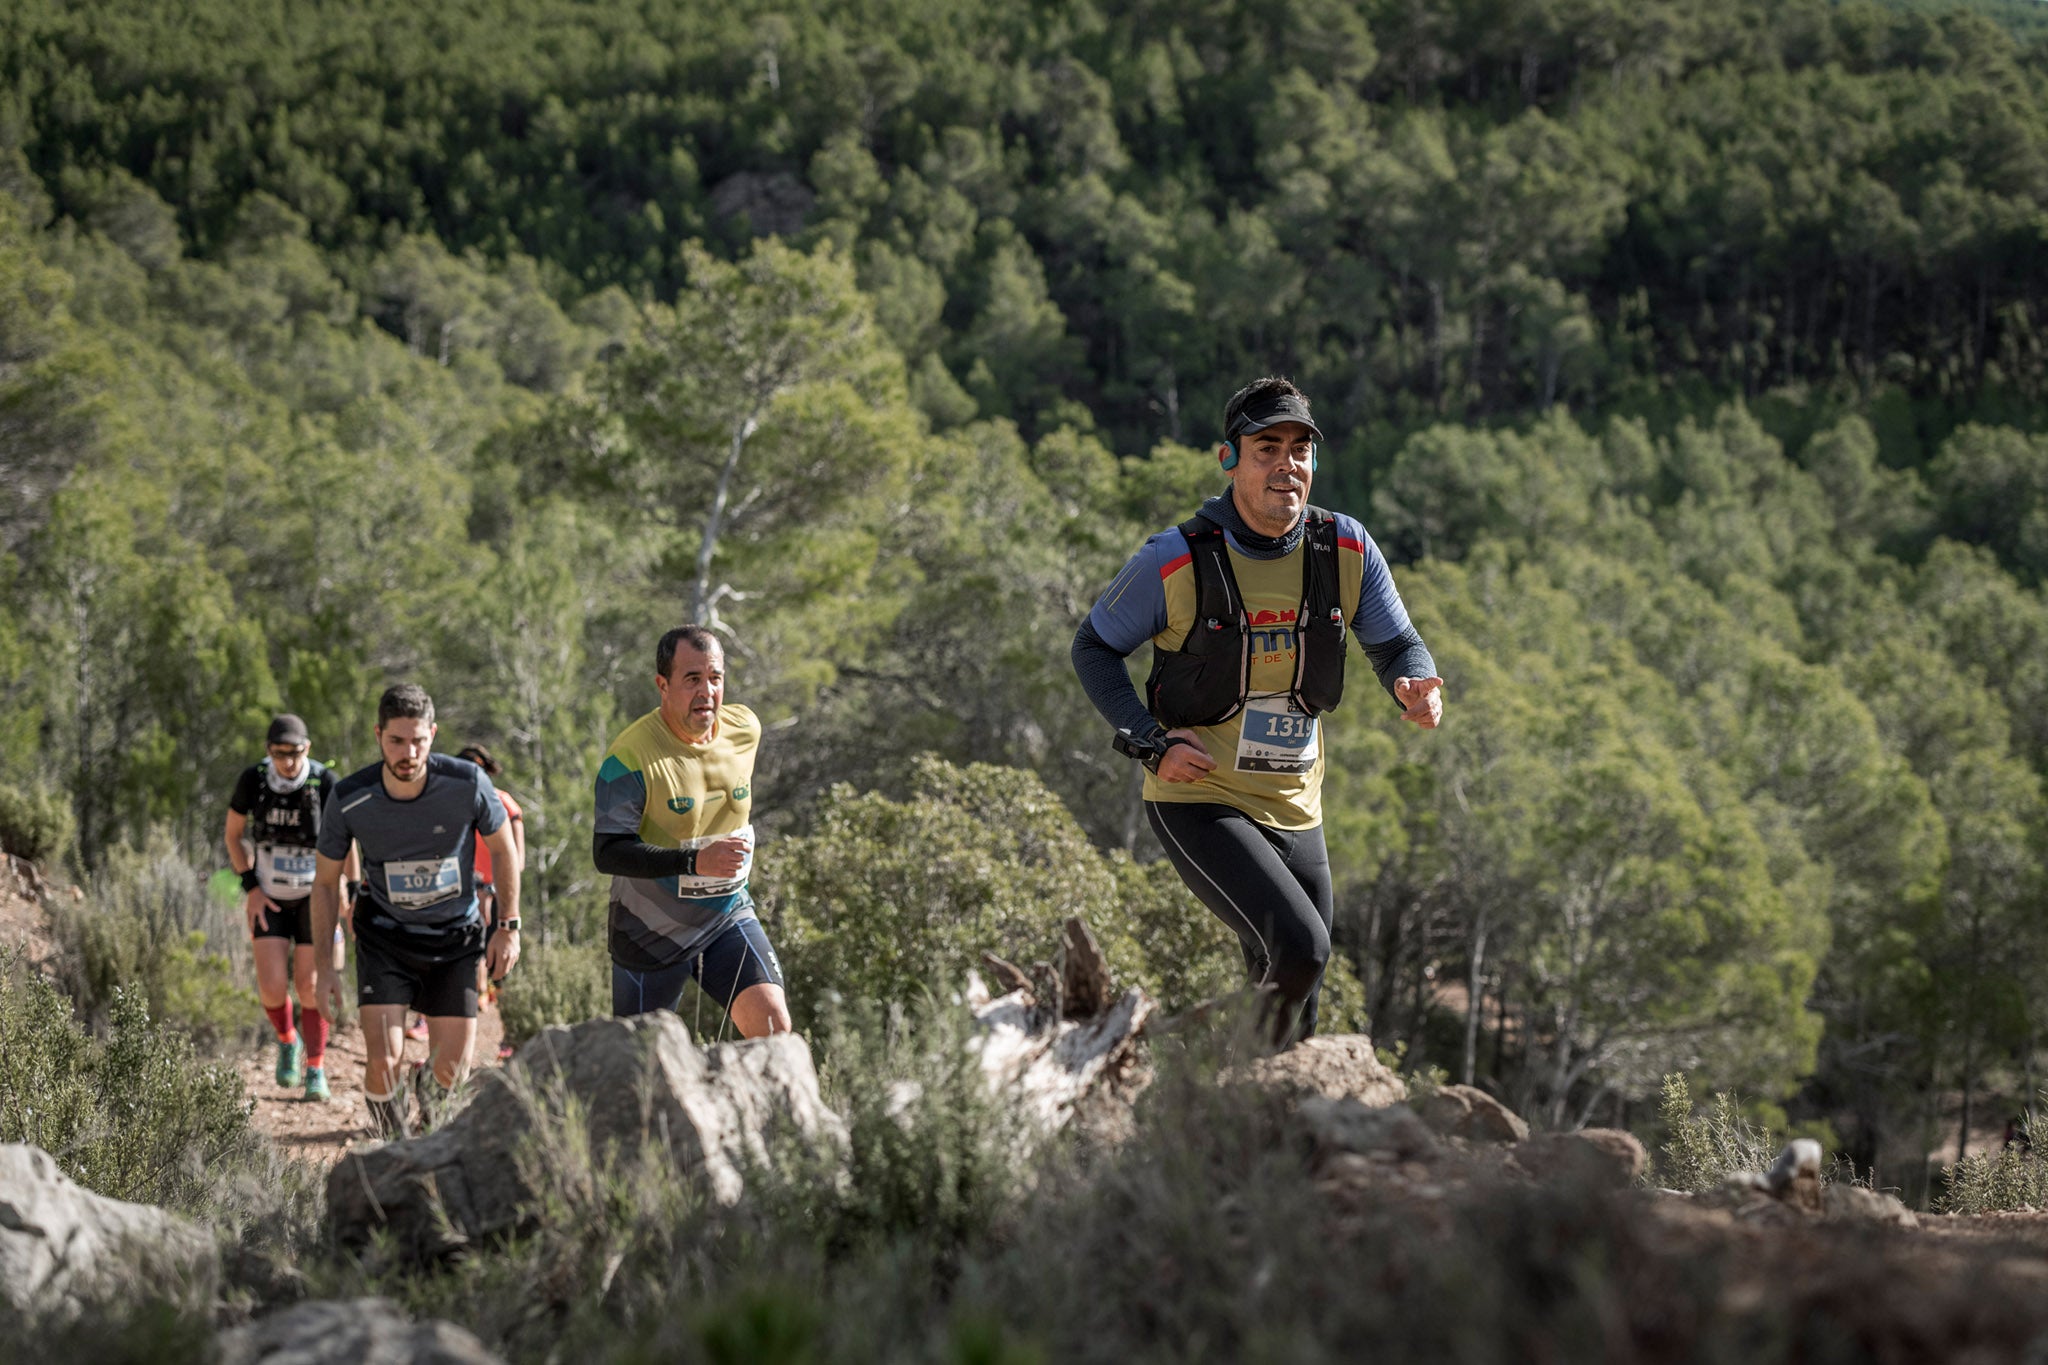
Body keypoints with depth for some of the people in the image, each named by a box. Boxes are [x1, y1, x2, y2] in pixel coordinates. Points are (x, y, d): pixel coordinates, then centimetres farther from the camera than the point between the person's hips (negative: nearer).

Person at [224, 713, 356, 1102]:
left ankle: (315, 1069, 12)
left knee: (309, 985, -4)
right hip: (269, 897, 1)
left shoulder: (325, 782, -18)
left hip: (314, 895, -1)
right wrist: (251, 888, -4)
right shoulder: (252, 780, -12)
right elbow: (233, 834, 2)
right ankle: (287, 1041, 22)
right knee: (272, 985, -9)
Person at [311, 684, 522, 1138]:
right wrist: (324, 965, -3)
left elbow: (502, 848, 0)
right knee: (384, 1058, -17)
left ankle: (429, 1118, 36)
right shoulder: (349, 800, -19)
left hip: (455, 936, 1)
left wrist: (508, 927, -1)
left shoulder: (467, 783, -20)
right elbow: (326, 881, -3)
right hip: (384, 936, -1)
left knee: (451, 1068, 0)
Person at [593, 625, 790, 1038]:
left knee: (774, 1028, -16)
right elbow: (607, 852, -25)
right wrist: (696, 861, -34)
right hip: (651, 930, -4)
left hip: (728, 916, 4)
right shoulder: (630, 756, -21)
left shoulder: (745, 729, -3)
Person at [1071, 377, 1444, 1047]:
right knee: (1299, 947, -27)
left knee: (1296, 1022, 12)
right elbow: (1093, 646, -1)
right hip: (1198, 802, -5)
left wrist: (1416, 688, -19)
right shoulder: (1176, 560, -14)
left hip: (1296, 811, 5)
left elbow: (1399, 646, 6)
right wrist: (1152, 743, -14)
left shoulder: (1348, 550, -5)